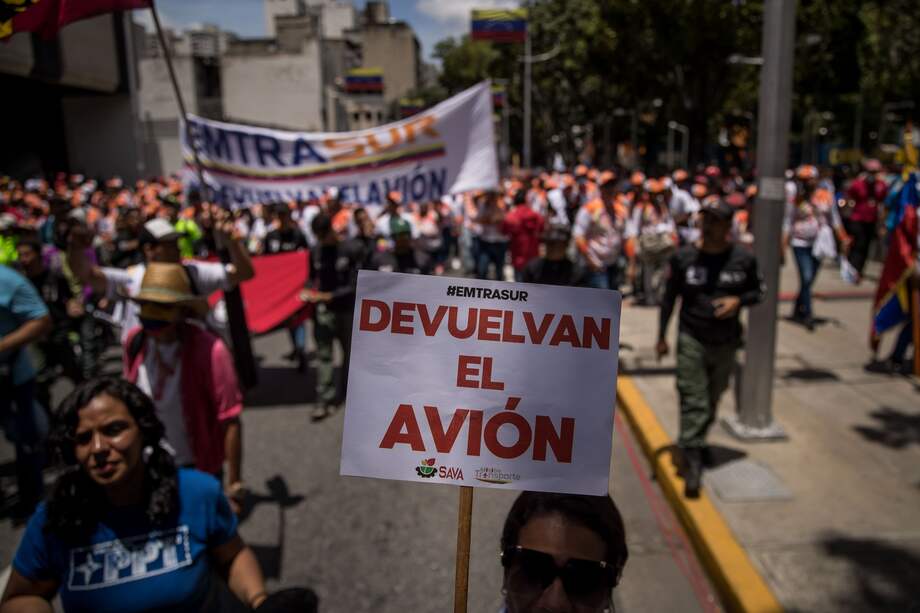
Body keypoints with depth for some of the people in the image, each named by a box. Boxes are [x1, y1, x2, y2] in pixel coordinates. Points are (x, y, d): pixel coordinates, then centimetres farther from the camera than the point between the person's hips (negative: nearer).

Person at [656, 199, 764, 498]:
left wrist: (739, 300, -15)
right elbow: (669, 297, 1)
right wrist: (661, 336, 1)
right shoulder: (683, 257, -7)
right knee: (693, 402, -7)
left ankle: (697, 442, 40)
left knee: (712, 401, 18)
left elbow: (757, 291, 8)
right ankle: (692, 462, -6)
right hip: (691, 340, -2)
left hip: (726, 342, 2)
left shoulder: (743, 259, -5)